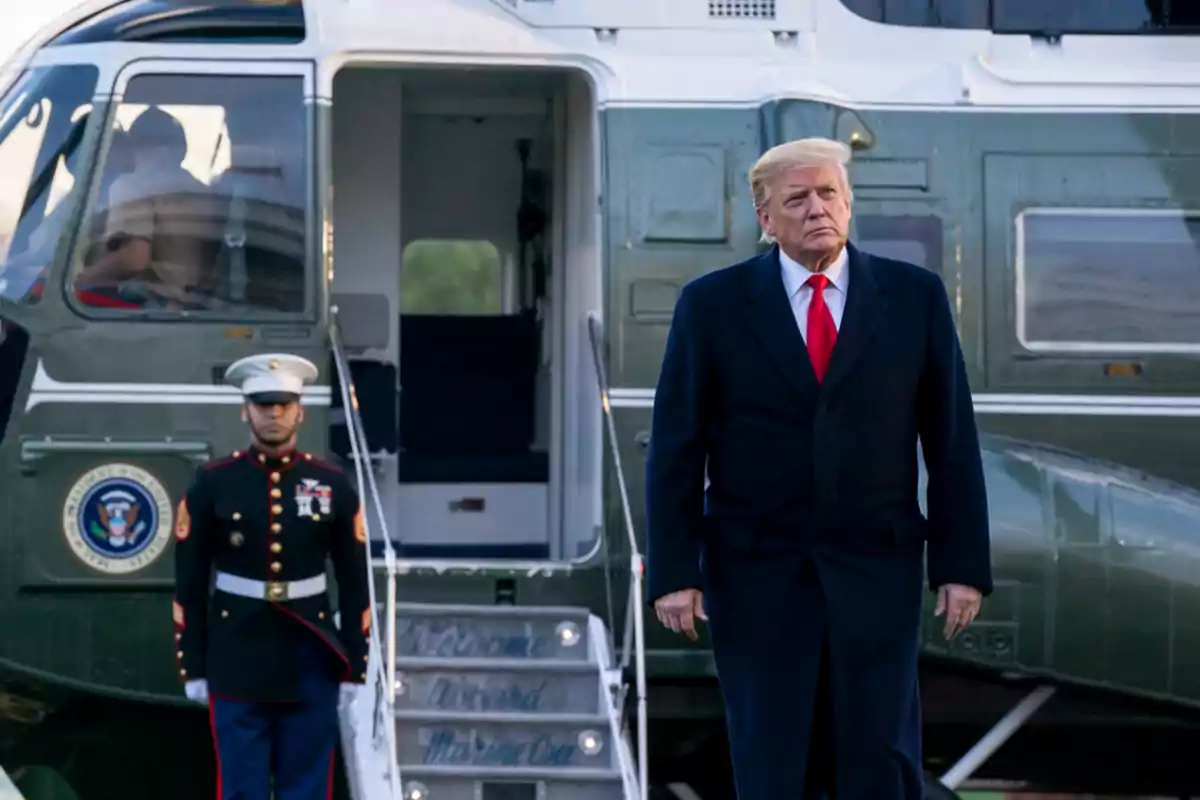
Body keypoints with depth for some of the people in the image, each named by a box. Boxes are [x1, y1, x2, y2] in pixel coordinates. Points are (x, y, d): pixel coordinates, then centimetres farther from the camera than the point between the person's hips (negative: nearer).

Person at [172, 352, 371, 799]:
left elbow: (354, 585, 5)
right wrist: (192, 667, -2)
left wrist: (353, 666, 2)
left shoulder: (333, 487, 2)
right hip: (238, 659, -1)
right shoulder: (212, 486, -1)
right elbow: (189, 584, 1)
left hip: (310, 661, 1)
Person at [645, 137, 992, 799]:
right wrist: (674, 572, -6)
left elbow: (953, 442, 4)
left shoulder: (915, 296, 2)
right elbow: (675, 450, 0)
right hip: (757, 572, 0)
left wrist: (962, 565, 0)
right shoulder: (712, 304, 0)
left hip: (877, 569, 1)